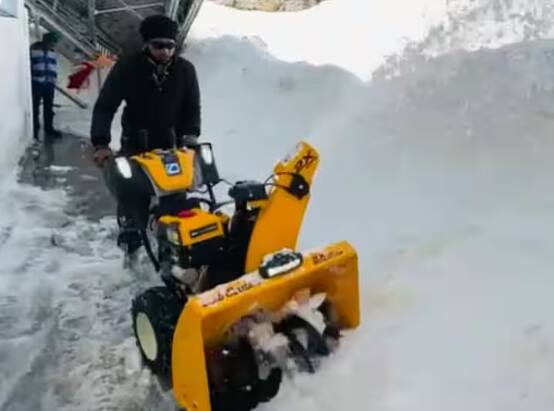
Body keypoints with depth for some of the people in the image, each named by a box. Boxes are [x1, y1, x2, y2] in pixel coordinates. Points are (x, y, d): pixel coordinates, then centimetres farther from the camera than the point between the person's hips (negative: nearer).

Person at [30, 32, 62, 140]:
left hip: (49, 84, 5)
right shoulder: (34, 49, -4)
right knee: (35, 108, -1)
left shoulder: (53, 52, 13)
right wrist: (29, 81, -7)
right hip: (36, 83, -5)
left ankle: (49, 129, 21)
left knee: (49, 107, 11)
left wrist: (54, 81, 11)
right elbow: (28, 65, -4)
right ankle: (34, 130, 5)